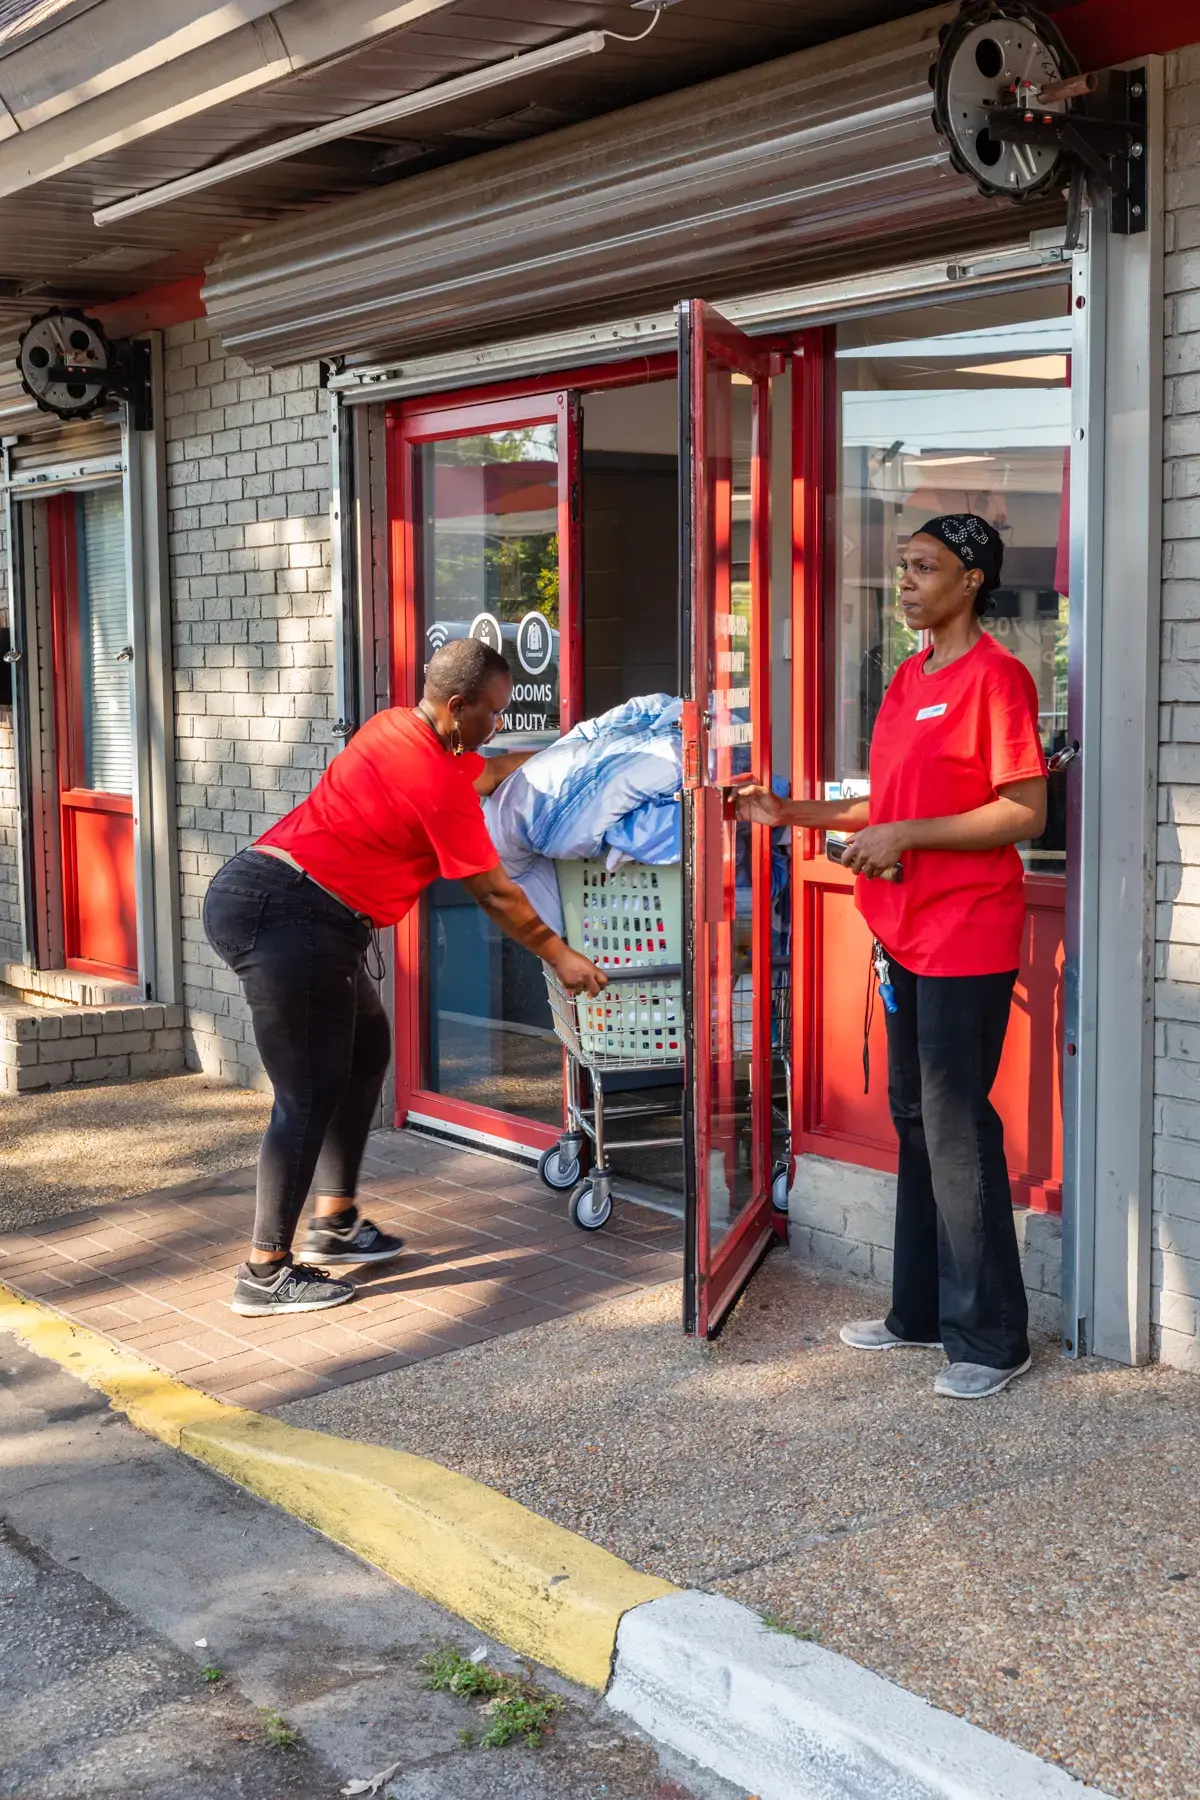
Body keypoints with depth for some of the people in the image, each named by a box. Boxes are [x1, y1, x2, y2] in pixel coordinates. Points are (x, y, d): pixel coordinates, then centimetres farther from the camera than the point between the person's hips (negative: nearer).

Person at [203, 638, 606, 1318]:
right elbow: (495, 893, -5)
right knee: (312, 1096, -5)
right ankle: (267, 1273, 1)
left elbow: (482, 772, 32)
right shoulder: (439, 784, -13)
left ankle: (334, 1222, 25)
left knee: (366, 1046, 19)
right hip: (290, 921, -11)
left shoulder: (393, 727, 13)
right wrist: (561, 957, 7)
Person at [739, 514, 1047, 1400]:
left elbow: (1025, 812, -18)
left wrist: (903, 835, -20)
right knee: (915, 1120, 14)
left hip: (966, 936, -9)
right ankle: (921, 1312, 26)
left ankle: (991, 1338, 6)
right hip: (905, 931, 9)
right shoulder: (910, 677, 14)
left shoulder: (995, 676, -12)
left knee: (956, 1129, -5)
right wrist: (794, 813, 11)